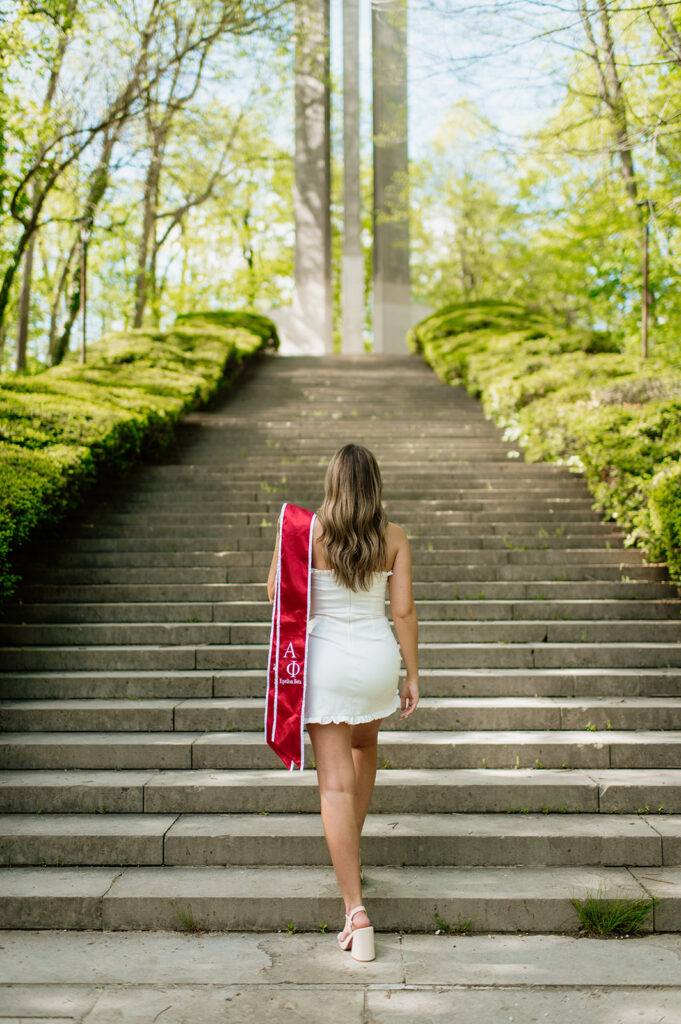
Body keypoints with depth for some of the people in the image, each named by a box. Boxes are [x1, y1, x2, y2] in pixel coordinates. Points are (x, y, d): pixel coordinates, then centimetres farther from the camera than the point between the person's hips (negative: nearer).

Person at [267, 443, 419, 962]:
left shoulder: (306, 530, -9)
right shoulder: (394, 537, -4)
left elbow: (277, 590, -1)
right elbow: (404, 611, -4)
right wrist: (413, 676, 3)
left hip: (325, 660, -3)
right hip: (378, 657, 3)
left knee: (336, 784, -1)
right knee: (365, 744, 32)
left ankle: (356, 909, -7)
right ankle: (351, 848, 45)